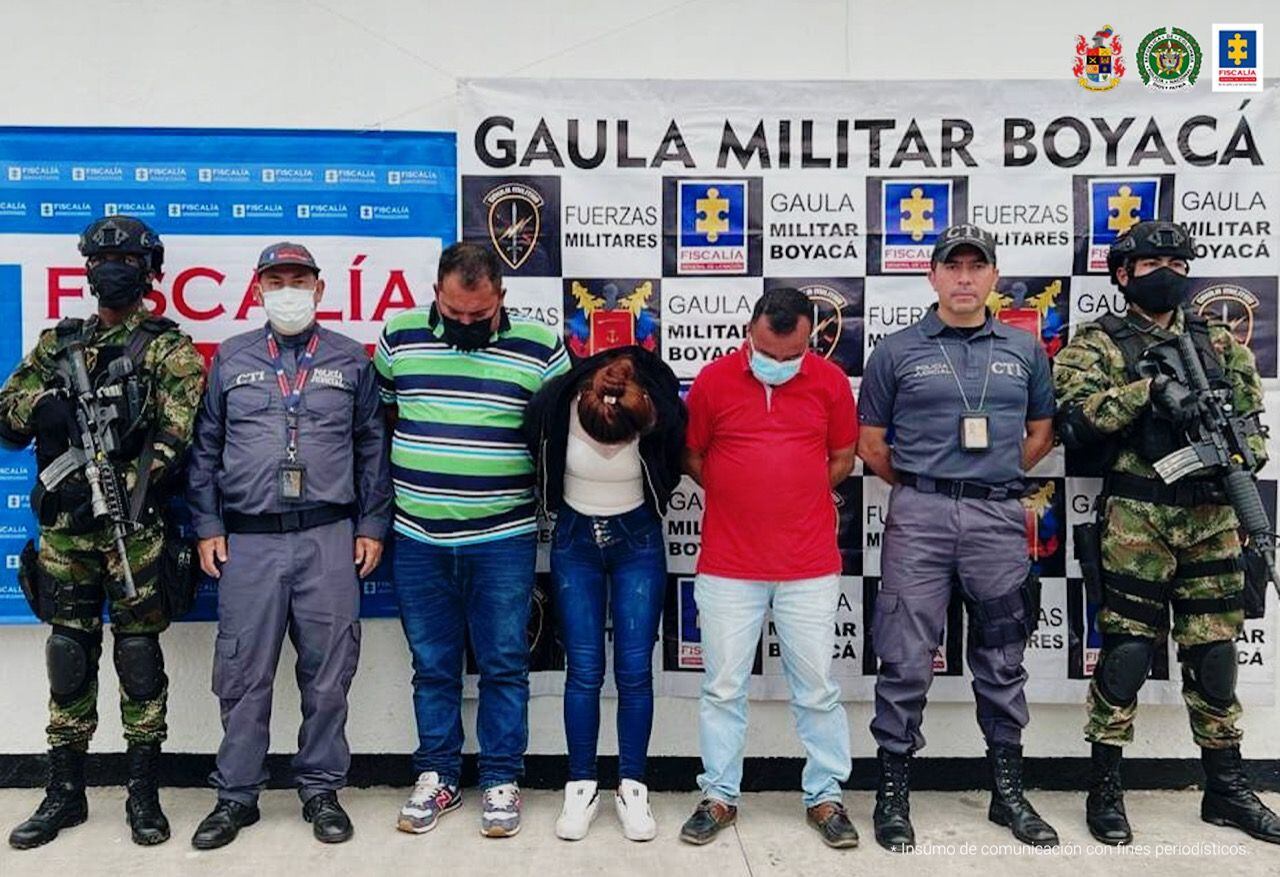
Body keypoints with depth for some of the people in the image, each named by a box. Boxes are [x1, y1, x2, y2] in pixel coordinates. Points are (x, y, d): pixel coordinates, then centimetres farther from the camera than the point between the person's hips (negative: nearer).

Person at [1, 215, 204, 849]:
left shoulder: (169, 348, 1)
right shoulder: (57, 343, 16)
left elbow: (177, 434, -10)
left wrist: (127, 493, -20)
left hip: (133, 525, -4)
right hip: (63, 524, 4)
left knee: (138, 652, 2)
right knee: (69, 652, 10)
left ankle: (143, 793, 14)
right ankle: (65, 791, 23)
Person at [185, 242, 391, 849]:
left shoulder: (350, 360, 9)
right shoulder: (231, 359, 11)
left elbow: (372, 449, 9)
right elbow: (205, 449, 11)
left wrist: (372, 526, 3)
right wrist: (207, 527, 4)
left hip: (329, 538, 0)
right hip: (247, 541, 1)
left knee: (327, 672, 4)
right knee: (243, 673, 5)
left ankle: (321, 790, 19)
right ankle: (236, 795, 19)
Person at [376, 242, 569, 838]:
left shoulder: (539, 347, -4)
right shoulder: (400, 338, 2)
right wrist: (388, 493, 9)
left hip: (503, 541, -2)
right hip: (418, 540, 2)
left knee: (504, 666, 7)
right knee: (432, 666, 13)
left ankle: (501, 781, 22)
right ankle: (437, 777, 28)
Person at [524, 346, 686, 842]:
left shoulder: (656, 417, -25)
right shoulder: (556, 407, -23)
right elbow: (540, 461, -2)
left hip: (639, 543, 0)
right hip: (575, 541, 1)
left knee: (634, 670, -1)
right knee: (584, 670, 1)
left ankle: (632, 789, 14)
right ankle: (581, 788, 15)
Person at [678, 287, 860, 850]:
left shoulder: (830, 382, 0)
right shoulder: (713, 380, -2)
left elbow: (842, 458, 10)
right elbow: (693, 457, 8)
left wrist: (794, 500, 3)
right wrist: (739, 499, 2)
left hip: (810, 565, 0)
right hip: (728, 565, 0)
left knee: (817, 689, 8)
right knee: (723, 688, 8)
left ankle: (825, 797, 24)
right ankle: (719, 796, 22)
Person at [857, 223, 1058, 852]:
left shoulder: (1024, 350, 10)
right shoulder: (896, 351, 2)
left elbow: (1041, 433, 19)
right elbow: (870, 443, 6)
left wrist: (996, 480, 11)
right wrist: (918, 487, 6)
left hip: (999, 517, 3)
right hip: (919, 517, -2)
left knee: (1002, 662, 12)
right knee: (906, 660, -1)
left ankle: (1008, 792, 26)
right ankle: (893, 793, 11)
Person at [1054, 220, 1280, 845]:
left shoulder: (1221, 343, 16)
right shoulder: (1099, 342, 2)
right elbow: (1074, 417, -13)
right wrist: (1150, 390, -21)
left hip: (1212, 518, 5)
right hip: (1136, 521, -4)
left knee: (1215, 652, 11)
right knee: (1126, 650, -1)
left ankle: (1226, 788, 25)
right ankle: (1106, 788, 12)